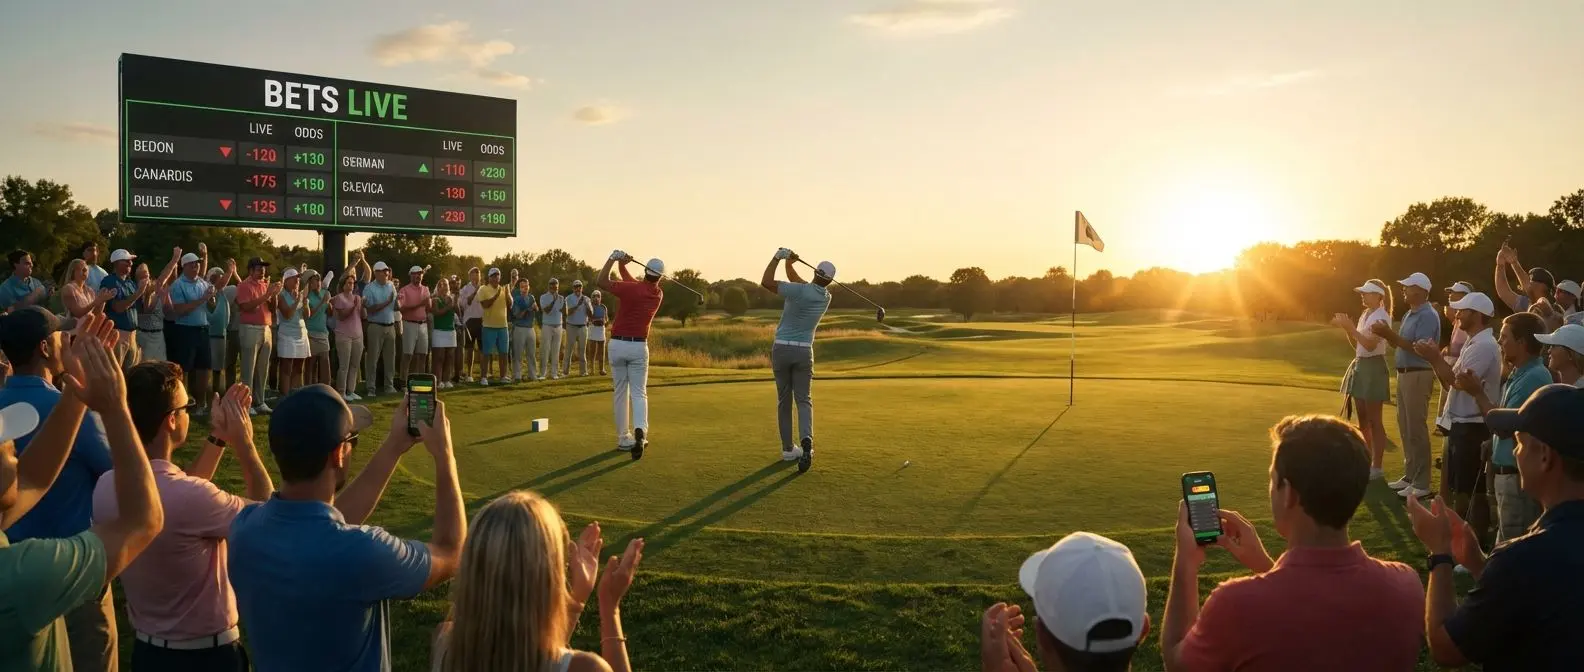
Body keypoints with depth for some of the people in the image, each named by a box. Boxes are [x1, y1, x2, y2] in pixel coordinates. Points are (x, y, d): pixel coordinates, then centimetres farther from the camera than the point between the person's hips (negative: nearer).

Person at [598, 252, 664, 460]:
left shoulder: (631, 288, -12)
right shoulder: (658, 294, 3)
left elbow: (602, 282, -1)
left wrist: (614, 259, 5)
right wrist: (622, 265, 7)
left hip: (618, 344, -1)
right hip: (639, 346, 2)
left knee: (620, 393, 9)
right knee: (639, 393, 3)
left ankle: (623, 438, 11)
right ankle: (640, 430, -22)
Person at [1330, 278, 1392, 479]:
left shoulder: (1381, 316, -12)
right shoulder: (1365, 314, 14)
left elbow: (1370, 345, -22)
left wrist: (1351, 327, -21)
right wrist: (1346, 328, 3)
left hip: (1374, 367, -9)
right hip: (1360, 366, 9)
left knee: (1374, 420, -5)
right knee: (1362, 419, 13)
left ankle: (1377, 466, 1)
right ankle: (1367, 461, 21)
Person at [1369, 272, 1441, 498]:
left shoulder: (1428, 316, -15)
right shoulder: (1410, 314, 15)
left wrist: (1390, 334, -21)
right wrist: (1386, 333, -1)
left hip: (1419, 376, -10)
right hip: (1405, 374, 10)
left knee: (1416, 428, -6)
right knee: (1405, 427, 14)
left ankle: (1421, 483, -1)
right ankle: (1410, 475, 22)